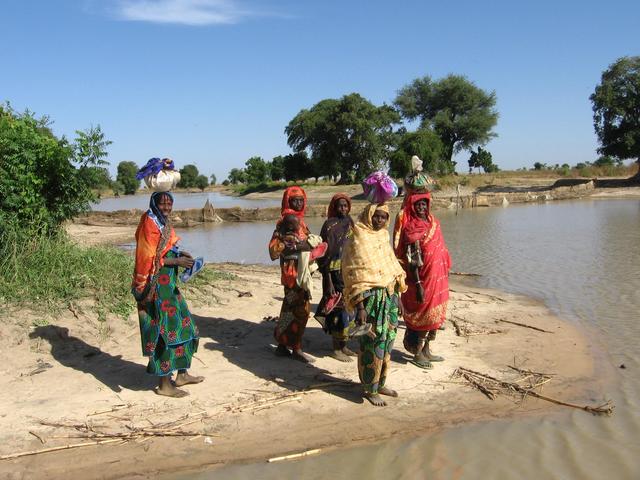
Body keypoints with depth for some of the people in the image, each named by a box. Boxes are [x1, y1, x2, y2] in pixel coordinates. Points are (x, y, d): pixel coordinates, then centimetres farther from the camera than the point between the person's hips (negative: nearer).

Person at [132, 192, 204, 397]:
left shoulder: (163, 222, 12)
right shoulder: (150, 225, -15)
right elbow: (148, 259, -19)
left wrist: (179, 254, 6)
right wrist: (176, 261, -18)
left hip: (167, 284, 10)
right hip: (156, 286, -10)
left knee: (181, 325, 16)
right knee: (164, 330, -4)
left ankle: (182, 374, 28)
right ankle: (164, 384, 5)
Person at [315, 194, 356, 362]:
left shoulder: (349, 222, 9)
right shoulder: (330, 225, -11)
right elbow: (326, 254, -14)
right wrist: (328, 281, -18)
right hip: (336, 274, -7)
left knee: (349, 307, 12)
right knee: (338, 308, -2)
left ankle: (343, 346, 24)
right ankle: (336, 349, 10)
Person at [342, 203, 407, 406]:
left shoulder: (383, 236, 11)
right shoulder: (358, 239, -11)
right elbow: (356, 276, -15)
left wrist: (397, 297, 17)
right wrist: (360, 307, -19)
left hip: (389, 296, 7)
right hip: (370, 298, -7)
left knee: (387, 342, 13)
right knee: (372, 345, -2)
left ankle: (380, 383, 27)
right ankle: (370, 389, 11)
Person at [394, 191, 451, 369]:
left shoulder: (433, 222, 9)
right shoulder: (411, 229, -15)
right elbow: (412, 261, -19)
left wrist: (445, 272, 17)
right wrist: (418, 285, -22)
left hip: (437, 278, 8)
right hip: (423, 278, -8)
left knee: (435, 315, 14)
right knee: (424, 316, 1)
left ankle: (426, 350, 27)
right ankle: (417, 354, 14)